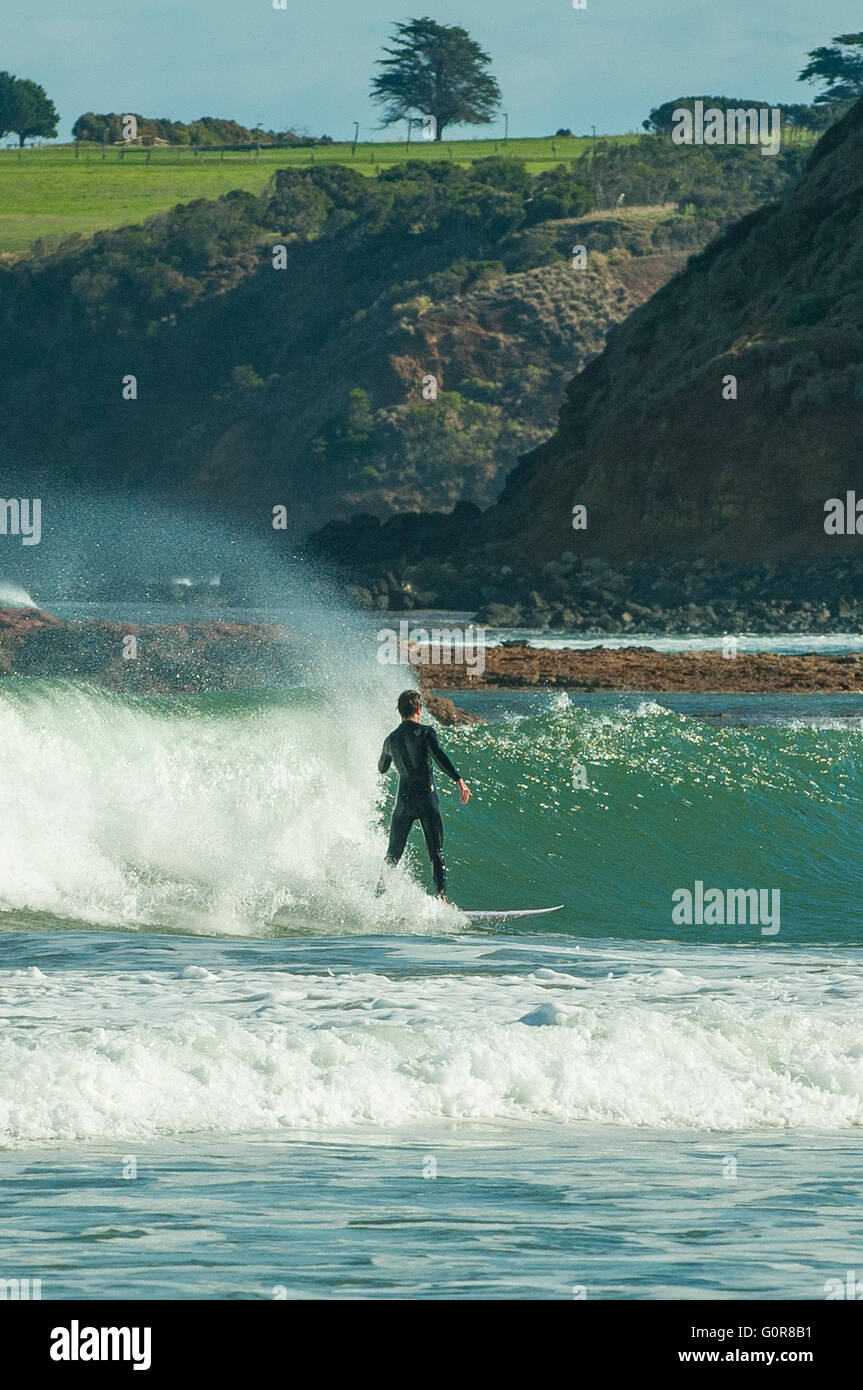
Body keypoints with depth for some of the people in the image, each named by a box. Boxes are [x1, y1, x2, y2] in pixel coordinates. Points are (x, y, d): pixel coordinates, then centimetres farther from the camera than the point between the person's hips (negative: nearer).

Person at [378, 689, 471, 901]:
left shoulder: (391, 740, 11)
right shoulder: (424, 732, -5)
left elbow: (382, 768, 29)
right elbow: (439, 756, -22)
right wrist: (458, 779, -31)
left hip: (403, 801, 3)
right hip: (427, 800, -3)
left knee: (393, 855, 9)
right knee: (437, 853, 1)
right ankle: (441, 895, -10)